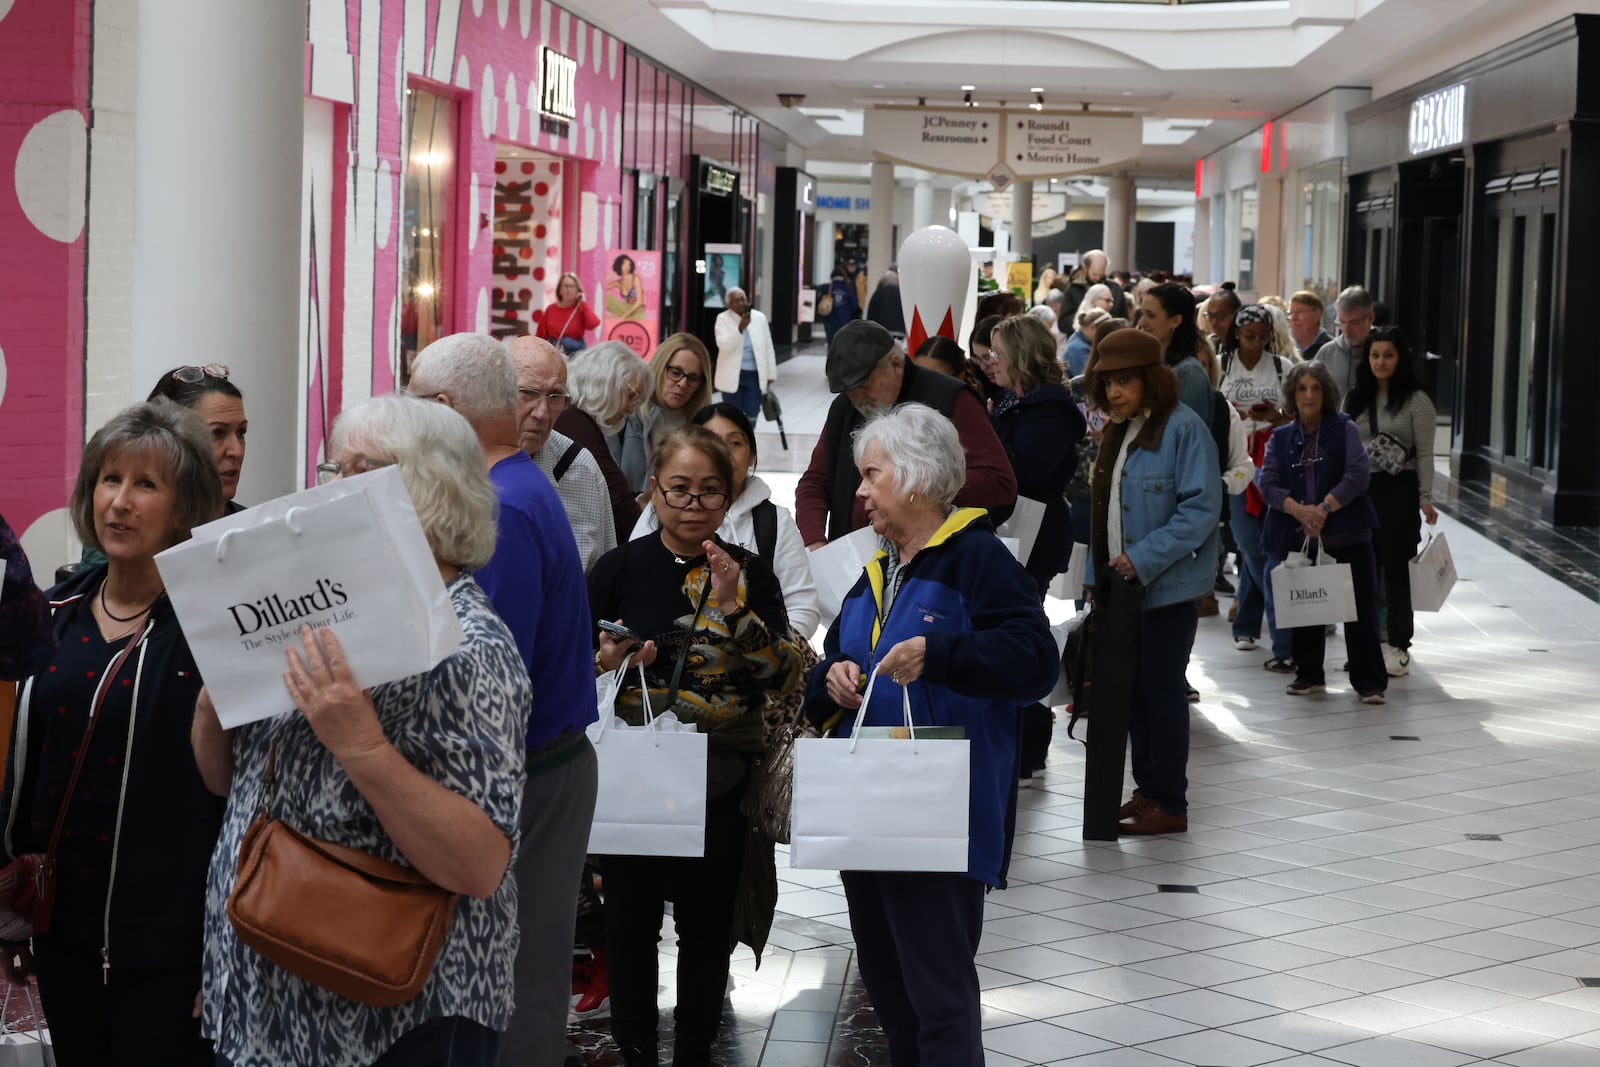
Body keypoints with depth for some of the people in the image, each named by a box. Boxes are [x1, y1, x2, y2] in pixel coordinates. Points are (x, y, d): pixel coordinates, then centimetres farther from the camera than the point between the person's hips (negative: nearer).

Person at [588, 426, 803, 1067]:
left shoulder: (751, 575, 2)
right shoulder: (620, 570, 1)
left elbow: (784, 677, -7)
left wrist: (733, 607, -18)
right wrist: (605, 662, -16)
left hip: (720, 779, 0)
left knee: (707, 923, 8)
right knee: (631, 921, 7)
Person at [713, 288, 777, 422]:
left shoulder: (759, 318, 4)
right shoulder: (723, 319, -5)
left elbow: (768, 348, 8)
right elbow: (724, 345, -20)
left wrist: (770, 375, 8)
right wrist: (740, 328, -32)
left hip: (754, 376, 2)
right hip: (732, 376, -2)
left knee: (751, 415, 4)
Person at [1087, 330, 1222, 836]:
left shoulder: (1182, 427, -14)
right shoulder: (1118, 431, 14)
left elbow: (1201, 507, -19)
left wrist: (1143, 558, -22)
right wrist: (1104, 566, 10)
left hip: (1167, 582, -8)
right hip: (1122, 581, 8)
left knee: (1161, 689, -3)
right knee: (1133, 689, 11)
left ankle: (1169, 805, 4)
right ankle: (1147, 790, 21)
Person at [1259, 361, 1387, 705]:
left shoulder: (1344, 429, 0)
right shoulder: (1280, 438, 9)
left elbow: (1357, 475, -10)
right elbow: (1268, 483, 0)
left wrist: (1324, 508, -20)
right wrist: (1297, 509, -18)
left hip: (1346, 535, -3)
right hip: (1298, 538, 3)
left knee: (1360, 610, -3)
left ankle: (1369, 681, 3)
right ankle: (1308, 675, 25)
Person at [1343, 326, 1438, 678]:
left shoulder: (1415, 399, -3)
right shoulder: (1355, 399, 12)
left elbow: (1424, 453, -5)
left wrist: (1425, 498, -12)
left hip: (1399, 487, -4)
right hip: (1360, 487, 5)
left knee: (1396, 567, -1)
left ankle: (1398, 647, 6)